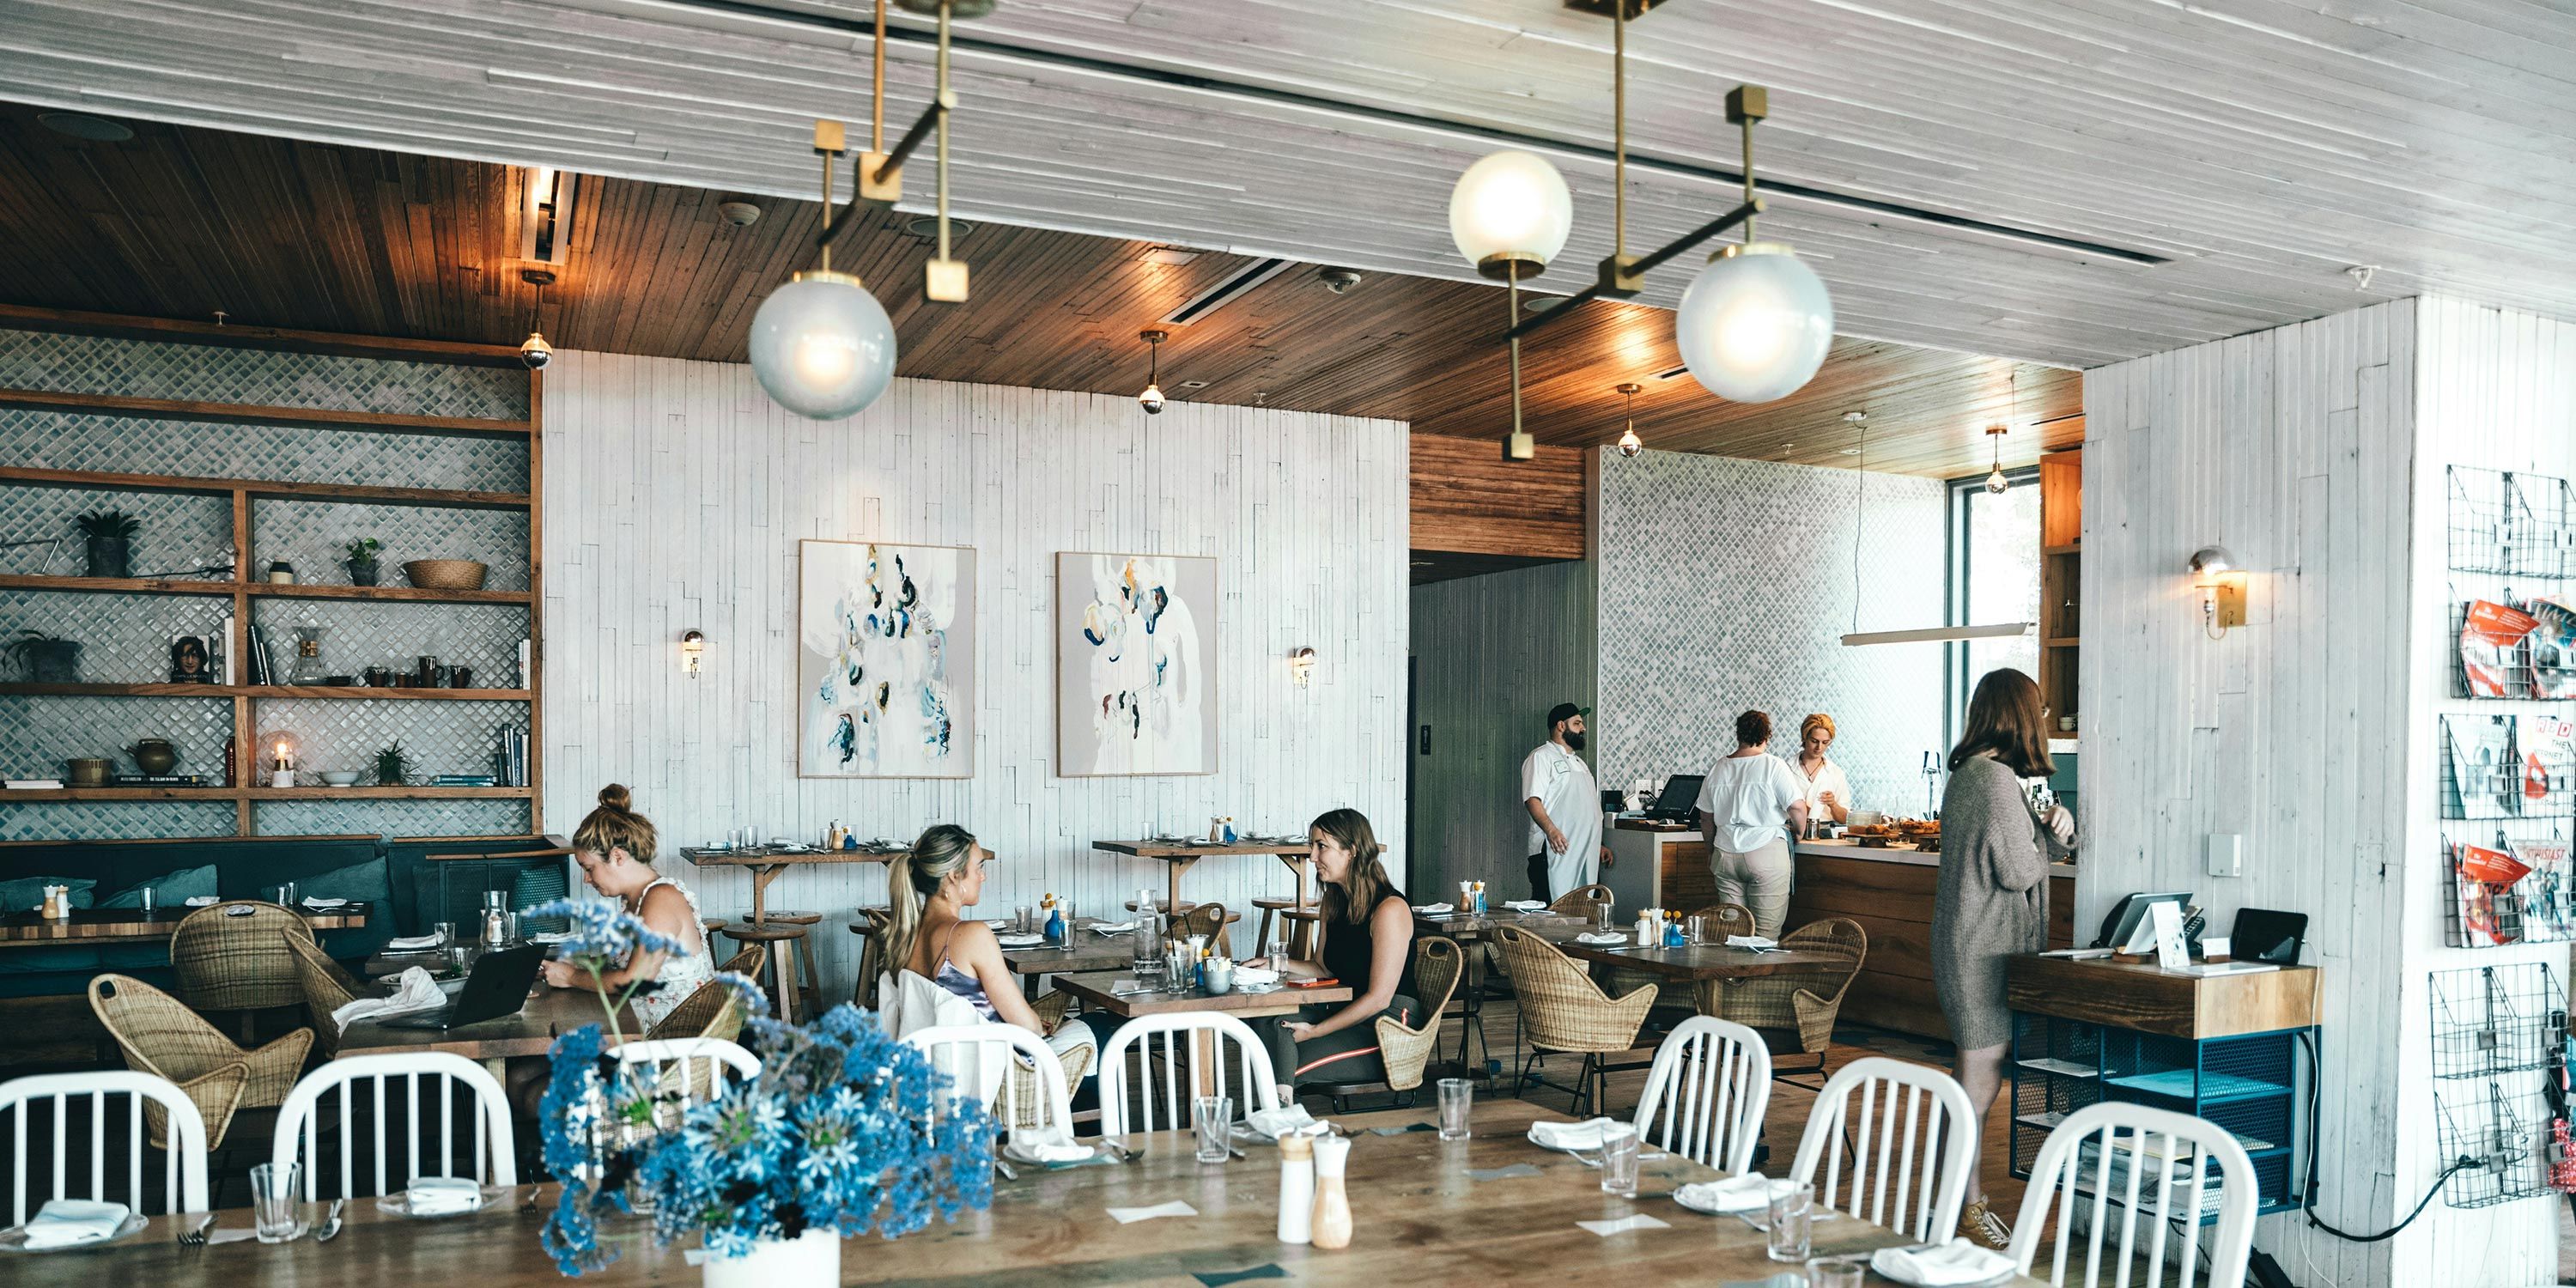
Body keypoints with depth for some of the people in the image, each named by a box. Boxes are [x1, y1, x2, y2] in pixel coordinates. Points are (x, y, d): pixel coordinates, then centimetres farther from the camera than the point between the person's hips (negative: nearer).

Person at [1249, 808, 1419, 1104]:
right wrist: (1277, 964, 5)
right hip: (1343, 1012, 8)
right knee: (1268, 1024, -21)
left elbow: (1379, 998, -16)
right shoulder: (1334, 903, 12)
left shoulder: (1390, 909, -15)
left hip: (1386, 1028, -8)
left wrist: (1315, 1031, -16)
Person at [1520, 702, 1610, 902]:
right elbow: (1532, 799, -15)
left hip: (1585, 855, 9)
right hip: (1555, 852, -9)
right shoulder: (1541, 757, -2)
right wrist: (1551, 830, -30)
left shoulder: (1580, 763, 26)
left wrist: (1599, 845, 24)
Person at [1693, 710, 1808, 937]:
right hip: (1766, 854, -4)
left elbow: (1706, 818, 14)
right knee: (1766, 934, 0)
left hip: (1725, 856, 5)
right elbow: (1797, 808, -12)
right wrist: (1799, 831, 8)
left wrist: (1711, 853, 26)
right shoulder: (1774, 766, -7)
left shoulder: (1718, 769, 8)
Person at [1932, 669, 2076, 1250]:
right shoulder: (1996, 778, -18)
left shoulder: (1966, 774, 13)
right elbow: (2019, 870, -16)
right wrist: (2054, 833, 1)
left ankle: (1962, 1199, 26)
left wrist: (2055, 828, 0)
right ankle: (1970, 1212, 5)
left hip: (1967, 945, 10)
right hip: (1986, 950, -10)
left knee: (1973, 1078, 16)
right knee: (1981, 1081, -3)